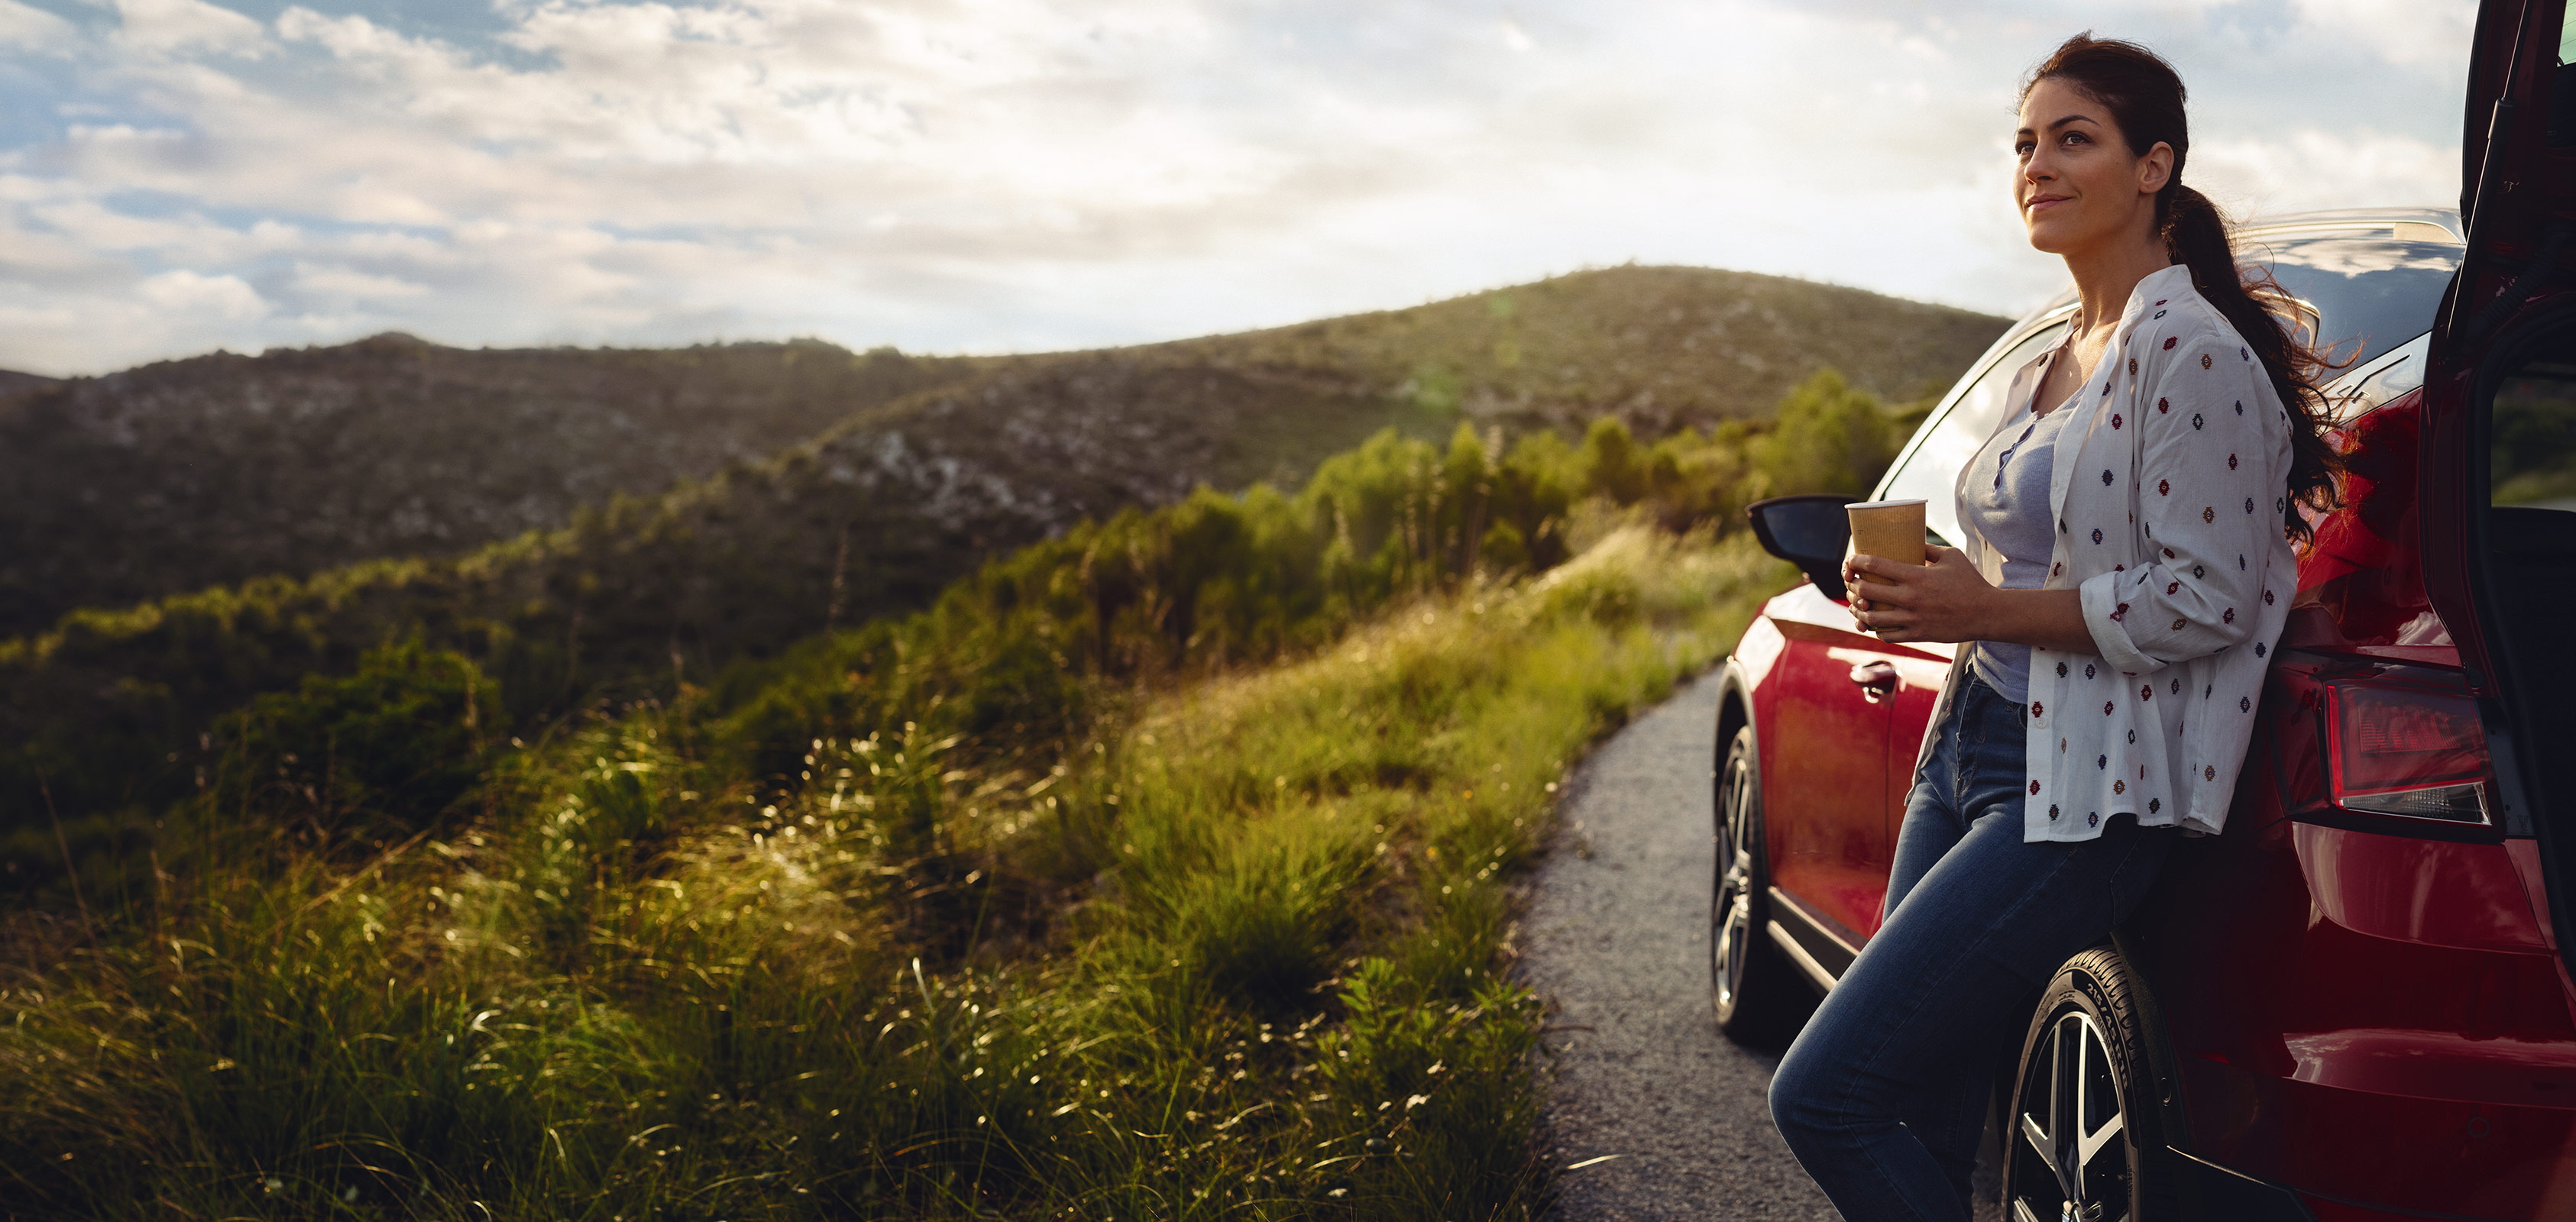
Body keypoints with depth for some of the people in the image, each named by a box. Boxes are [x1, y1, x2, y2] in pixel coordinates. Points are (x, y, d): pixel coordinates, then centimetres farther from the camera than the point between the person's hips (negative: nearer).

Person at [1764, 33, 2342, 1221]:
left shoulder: (2193, 351, -12)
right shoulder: (2046, 367, 16)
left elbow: (2205, 599, -17)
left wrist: (1983, 610, -17)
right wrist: (1930, 592, 7)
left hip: (2080, 792, -9)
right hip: (1965, 754, 9)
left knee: (1824, 1094, -12)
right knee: (1928, 1120, 10)